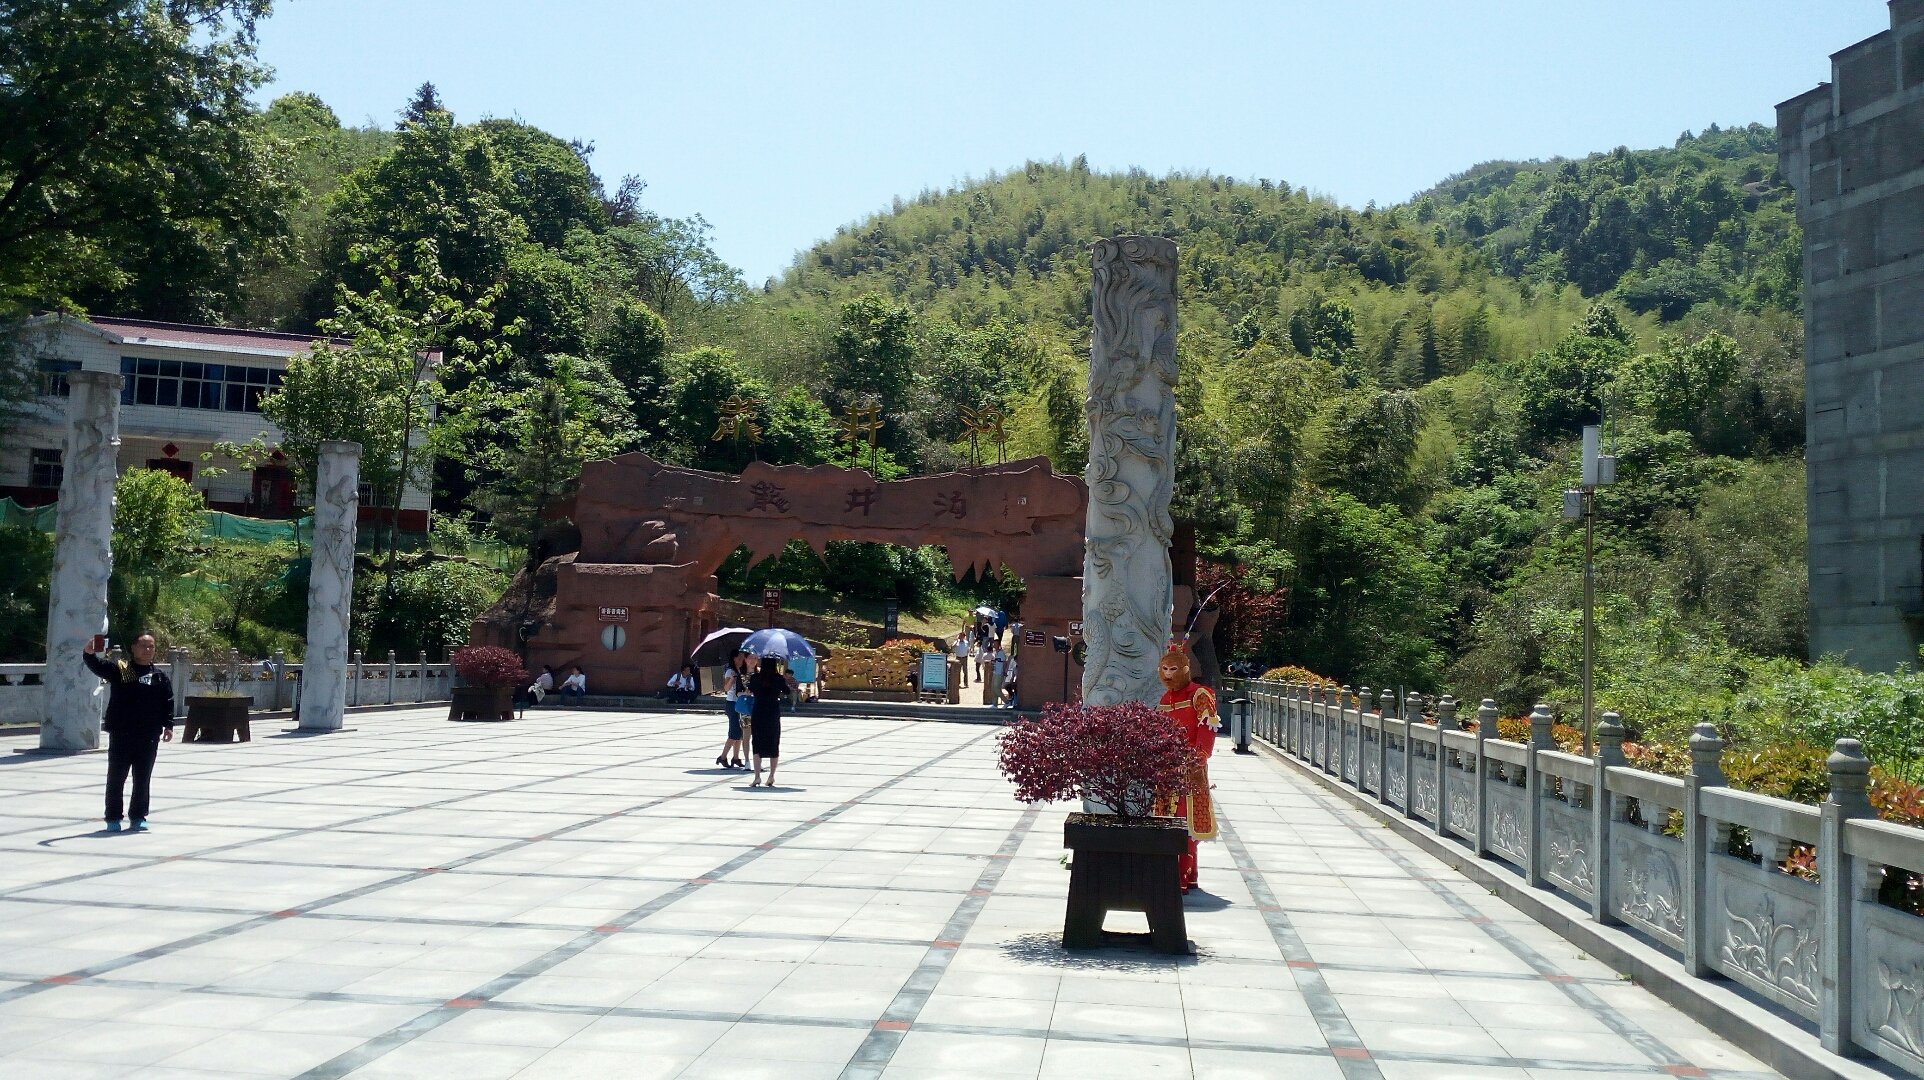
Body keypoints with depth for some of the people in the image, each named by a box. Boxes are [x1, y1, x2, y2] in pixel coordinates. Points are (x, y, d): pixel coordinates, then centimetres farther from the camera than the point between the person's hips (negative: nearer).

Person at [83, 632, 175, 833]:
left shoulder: (160, 676, 8)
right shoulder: (119, 669, 1)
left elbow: (168, 703, 7)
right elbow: (96, 665, -13)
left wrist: (168, 725, -2)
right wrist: (88, 653, -34)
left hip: (148, 736, 2)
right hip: (121, 734, -2)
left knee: (143, 779, 8)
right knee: (116, 777, 4)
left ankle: (138, 816, 18)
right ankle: (113, 818, 12)